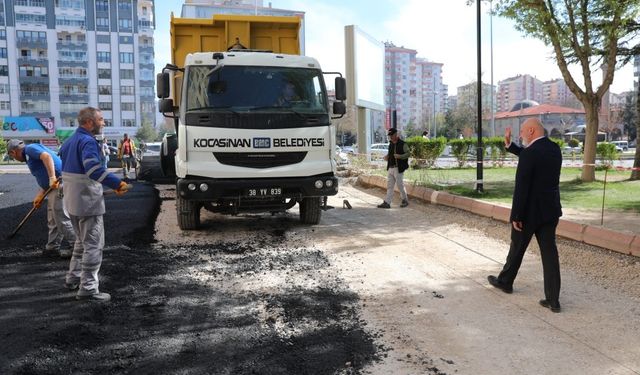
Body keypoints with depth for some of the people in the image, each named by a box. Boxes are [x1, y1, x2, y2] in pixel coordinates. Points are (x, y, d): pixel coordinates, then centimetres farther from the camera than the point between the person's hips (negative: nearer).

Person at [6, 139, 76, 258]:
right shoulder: (30, 156, 27)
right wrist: (40, 196, 24)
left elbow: (47, 156, -24)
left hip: (59, 184, -10)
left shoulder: (30, 148, -3)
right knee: (53, 220, 17)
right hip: (54, 186, 10)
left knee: (62, 219, -5)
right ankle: (53, 247, 26)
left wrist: (52, 178, -31)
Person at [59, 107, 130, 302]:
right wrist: (117, 183, -32)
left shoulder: (70, 140, 13)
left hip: (72, 201, 10)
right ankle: (88, 289, 0)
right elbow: (94, 168, -31)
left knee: (83, 240, 24)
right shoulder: (88, 141, -18)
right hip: (88, 201, -10)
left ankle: (73, 278, 32)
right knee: (93, 244, -3)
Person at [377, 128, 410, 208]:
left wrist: (399, 156, -25)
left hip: (398, 168, -7)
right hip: (390, 168, 7)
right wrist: (387, 157, 5)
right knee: (389, 186, 5)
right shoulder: (390, 144, 14)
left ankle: (405, 200, 22)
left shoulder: (402, 144, -8)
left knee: (400, 185, 2)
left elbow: (408, 153, -11)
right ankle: (387, 203, 5)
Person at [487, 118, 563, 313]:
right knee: (549, 252, 6)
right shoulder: (555, 149, 6)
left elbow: (521, 188, -20)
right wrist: (509, 145, 18)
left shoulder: (530, 153, -19)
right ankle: (553, 300, 7)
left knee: (517, 248, 13)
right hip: (550, 210, 7)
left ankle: (505, 281, 35)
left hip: (530, 211, -6)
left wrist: (516, 216, -15)